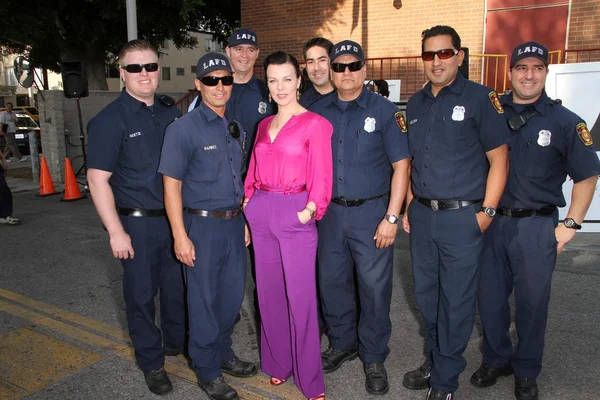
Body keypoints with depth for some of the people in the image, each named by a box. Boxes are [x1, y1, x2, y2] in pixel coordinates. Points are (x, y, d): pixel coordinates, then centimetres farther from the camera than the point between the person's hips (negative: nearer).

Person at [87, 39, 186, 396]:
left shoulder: (171, 112, 6)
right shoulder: (110, 119, -9)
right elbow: (98, 179, -11)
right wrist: (116, 232, -15)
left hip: (176, 217, 5)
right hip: (138, 222, -4)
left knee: (179, 285, 17)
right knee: (142, 293, 8)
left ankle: (176, 341, 40)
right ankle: (152, 362, 27)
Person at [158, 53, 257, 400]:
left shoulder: (235, 128, 9)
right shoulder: (184, 129, -10)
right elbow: (171, 184, -12)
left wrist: (244, 221, 14)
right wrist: (180, 236, -15)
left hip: (233, 223, 6)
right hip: (202, 225, -6)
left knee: (233, 295, 16)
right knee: (205, 300, 6)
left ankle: (223, 353, 37)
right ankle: (207, 371, 24)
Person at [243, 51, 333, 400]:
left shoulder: (315, 123, -4)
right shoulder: (264, 125, 14)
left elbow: (321, 177, -7)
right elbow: (255, 171, 15)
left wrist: (309, 211, -15)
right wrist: (248, 205, 6)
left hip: (295, 214, -5)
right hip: (261, 213, 6)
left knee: (301, 298, 0)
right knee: (269, 292, 14)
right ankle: (276, 363, 33)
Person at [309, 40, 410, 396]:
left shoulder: (383, 110, -4)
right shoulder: (318, 112, 6)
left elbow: (400, 166, -5)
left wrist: (391, 218, -11)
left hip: (371, 211, -3)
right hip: (329, 210, 3)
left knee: (375, 287, 4)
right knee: (332, 282, 13)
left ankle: (374, 358, 24)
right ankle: (343, 343, 36)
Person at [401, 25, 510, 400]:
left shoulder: (480, 98, -7)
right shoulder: (416, 103, 10)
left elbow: (499, 159, -6)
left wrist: (486, 212, -11)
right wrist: (409, 206, 11)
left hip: (461, 218, -5)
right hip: (421, 217, 6)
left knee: (456, 302, 6)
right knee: (427, 296, 16)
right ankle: (434, 360, 37)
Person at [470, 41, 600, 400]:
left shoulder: (565, 121, -2)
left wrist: (570, 225, -4)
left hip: (537, 226, -2)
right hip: (492, 221, 2)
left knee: (532, 302, 10)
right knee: (490, 297, 12)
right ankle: (496, 359, 34)